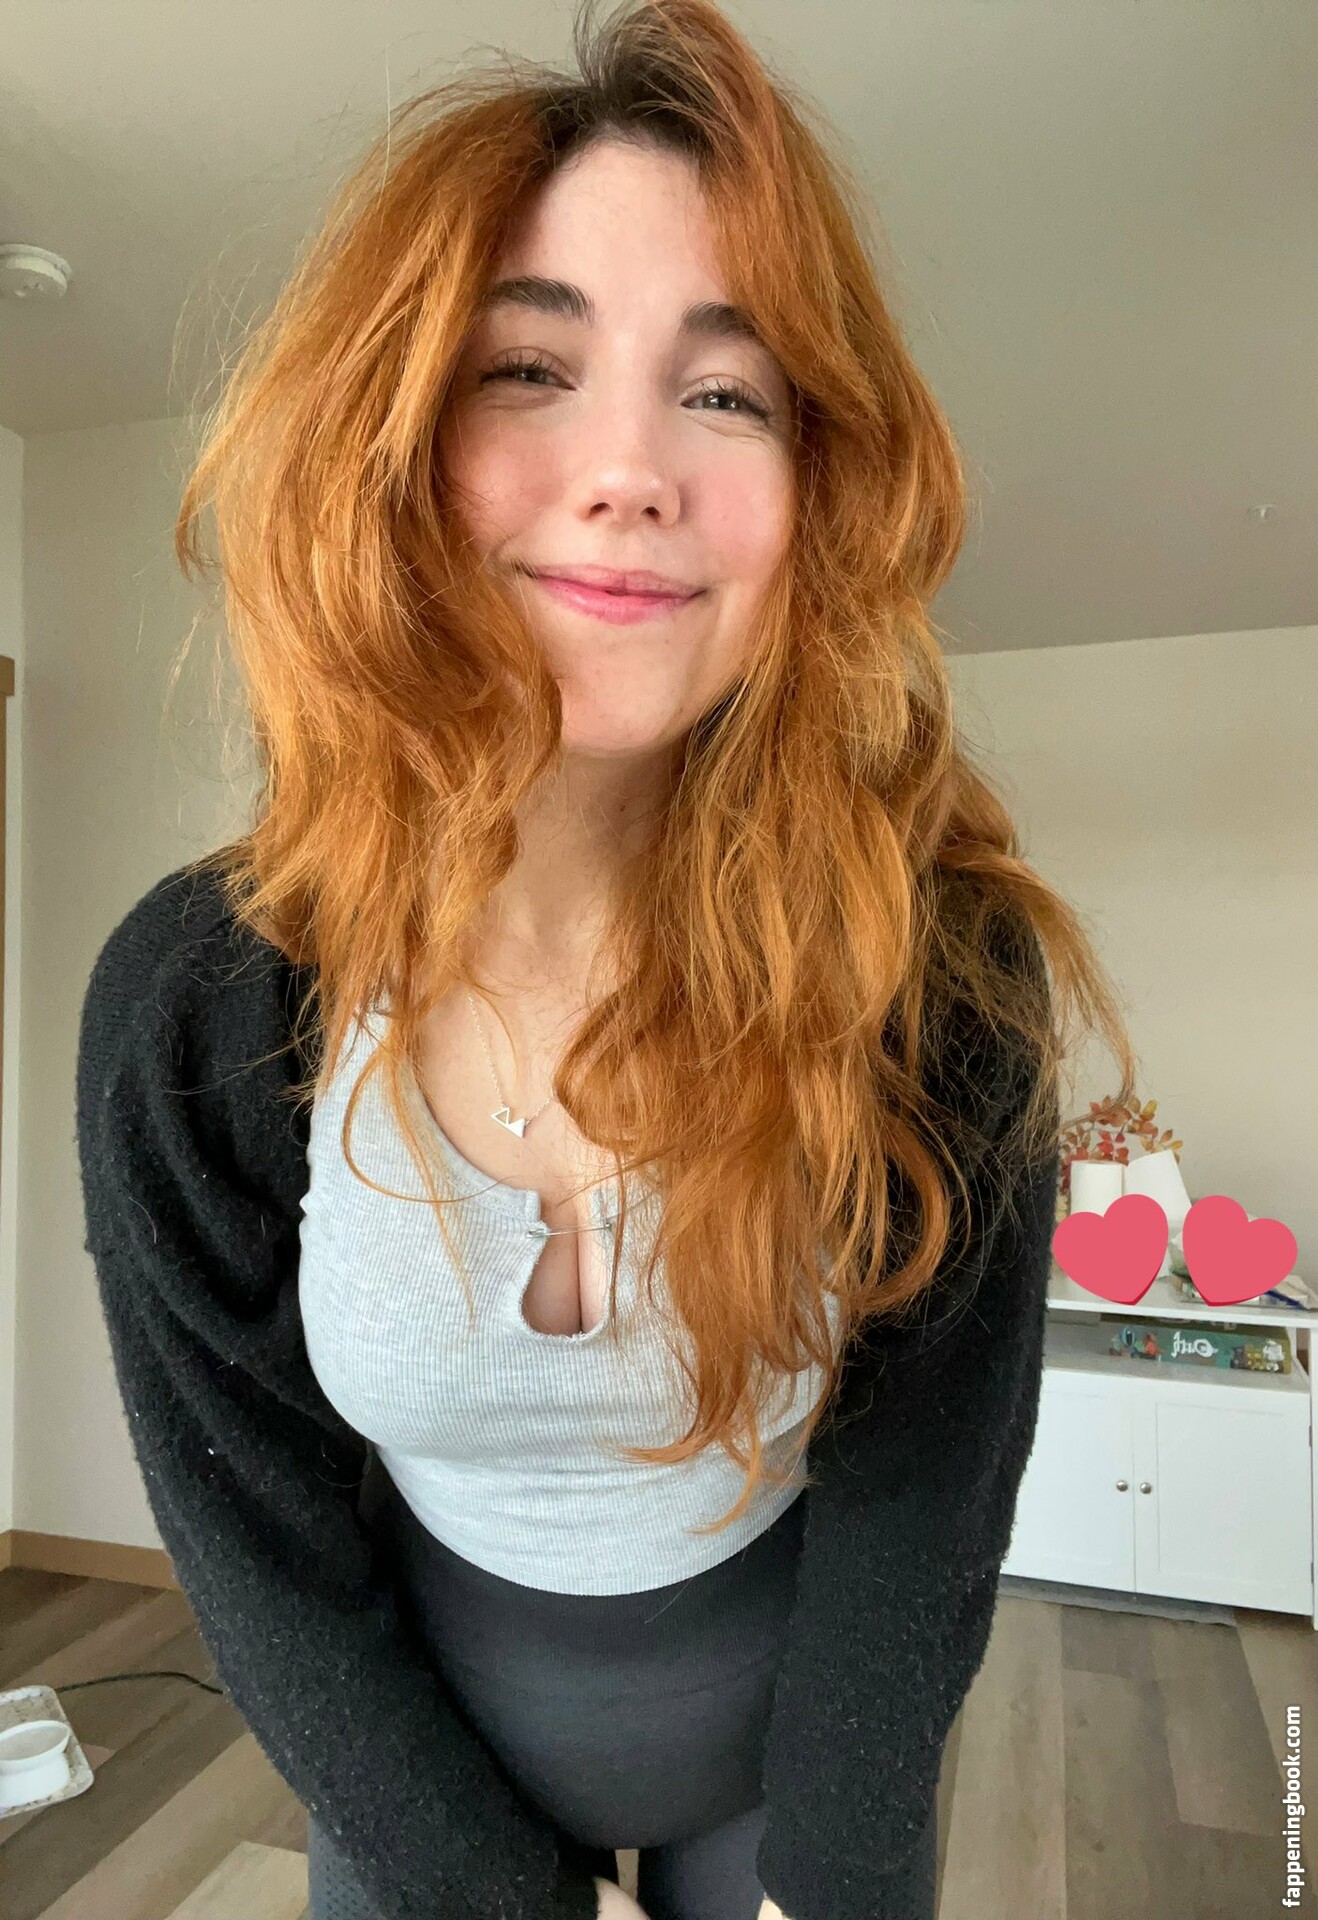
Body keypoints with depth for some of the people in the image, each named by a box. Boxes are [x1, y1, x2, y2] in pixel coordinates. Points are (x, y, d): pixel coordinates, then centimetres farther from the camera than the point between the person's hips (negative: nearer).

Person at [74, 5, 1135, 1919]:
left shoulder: (941, 973, -26)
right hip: (418, 1766, 1)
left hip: (816, 1746, 0)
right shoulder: (190, 1006, -24)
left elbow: (916, 1488, -15)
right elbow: (259, 1543, -13)